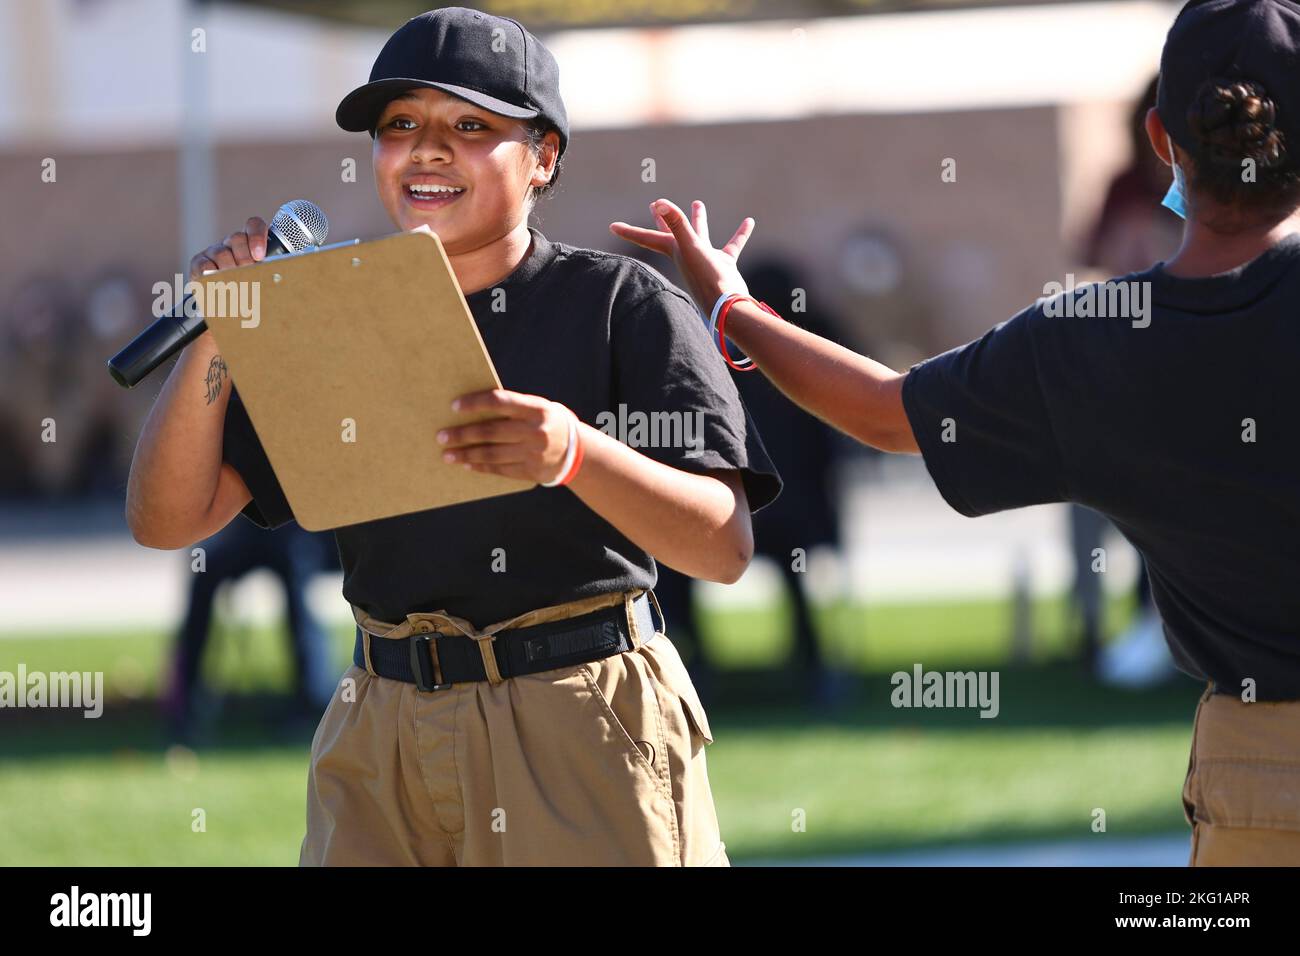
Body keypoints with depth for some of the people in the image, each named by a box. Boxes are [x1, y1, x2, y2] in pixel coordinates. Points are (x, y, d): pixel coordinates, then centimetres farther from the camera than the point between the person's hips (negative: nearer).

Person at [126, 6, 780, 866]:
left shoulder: (621, 304, -2)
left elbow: (725, 547, -13)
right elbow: (167, 521, 3)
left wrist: (573, 453, -32)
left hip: (587, 730, -3)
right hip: (384, 746, 3)